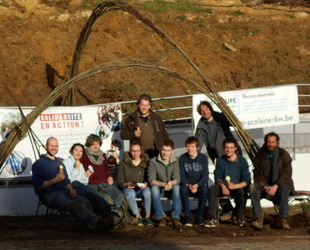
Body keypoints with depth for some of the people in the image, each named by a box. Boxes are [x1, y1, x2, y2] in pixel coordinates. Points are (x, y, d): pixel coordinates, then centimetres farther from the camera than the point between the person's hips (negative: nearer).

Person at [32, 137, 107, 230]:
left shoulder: (59, 163, 27)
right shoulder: (38, 164, 4)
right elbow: (38, 185, -7)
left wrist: (70, 189, 4)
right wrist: (55, 180, -13)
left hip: (63, 192, 7)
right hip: (49, 195, -7)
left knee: (85, 201, -25)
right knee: (73, 204, -36)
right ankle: (94, 221, -48)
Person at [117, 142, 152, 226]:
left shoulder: (146, 162, 7)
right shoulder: (124, 163, 4)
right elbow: (119, 180, 2)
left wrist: (146, 184, -19)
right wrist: (126, 185, -18)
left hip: (142, 188, 1)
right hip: (128, 188, -1)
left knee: (147, 192, -35)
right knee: (130, 194, -37)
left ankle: (148, 216, -24)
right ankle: (138, 217, -29)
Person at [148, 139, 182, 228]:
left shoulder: (175, 162, -3)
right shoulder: (153, 162, -8)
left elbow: (177, 179, -14)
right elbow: (151, 181, -17)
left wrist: (171, 183, -39)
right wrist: (164, 184, -36)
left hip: (171, 189, 1)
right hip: (159, 189, -1)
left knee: (176, 187, -32)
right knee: (154, 188, -34)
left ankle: (175, 217, -35)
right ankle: (161, 217, -33)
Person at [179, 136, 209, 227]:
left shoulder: (203, 158, -2)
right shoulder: (182, 158, -1)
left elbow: (205, 176, -7)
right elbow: (181, 176, -4)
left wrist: (197, 185, -25)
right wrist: (188, 185, -24)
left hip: (199, 184, 0)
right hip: (187, 184, 0)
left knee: (204, 190, -34)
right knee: (183, 189, -34)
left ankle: (199, 217, -21)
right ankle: (188, 217, -28)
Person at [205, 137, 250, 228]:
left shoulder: (242, 160, -7)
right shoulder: (221, 160, 4)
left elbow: (246, 181, -14)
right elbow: (217, 177, 0)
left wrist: (235, 186, -33)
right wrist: (222, 185, -23)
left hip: (238, 187, -3)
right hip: (224, 188, 3)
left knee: (241, 191, -37)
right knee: (212, 188, -28)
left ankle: (240, 218, -18)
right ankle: (213, 219, -31)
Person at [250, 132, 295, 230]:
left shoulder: (284, 155, -1)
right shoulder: (261, 155, 4)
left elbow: (286, 174, -9)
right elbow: (258, 174, 0)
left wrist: (275, 186, -24)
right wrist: (265, 186, -18)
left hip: (279, 185, -2)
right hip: (265, 185, 2)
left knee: (284, 188, -37)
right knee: (253, 188, -29)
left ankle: (284, 219, -41)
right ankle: (259, 218, -36)